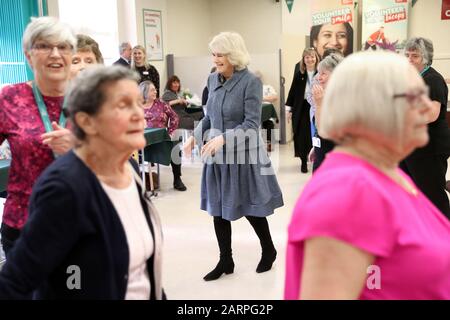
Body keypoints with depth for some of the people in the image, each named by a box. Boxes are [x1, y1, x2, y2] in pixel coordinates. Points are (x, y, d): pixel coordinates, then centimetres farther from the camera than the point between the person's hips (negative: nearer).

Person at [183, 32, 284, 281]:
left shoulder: (251, 82, -14)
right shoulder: (213, 80, 5)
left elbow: (252, 123, -18)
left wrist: (223, 138, -28)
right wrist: (195, 136, 3)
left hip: (243, 153, -6)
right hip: (217, 154, 6)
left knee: (250, 207, 7)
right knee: (217, 208, 9)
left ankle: (269, 250, 32)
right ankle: (225, 261, 24)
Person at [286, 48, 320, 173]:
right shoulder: (299, 75, 0)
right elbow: (292, 92, 2)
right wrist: (289, 109, 0)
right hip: (301, 109, 1)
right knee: (302, 136, 3)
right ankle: (304, 162, 16)